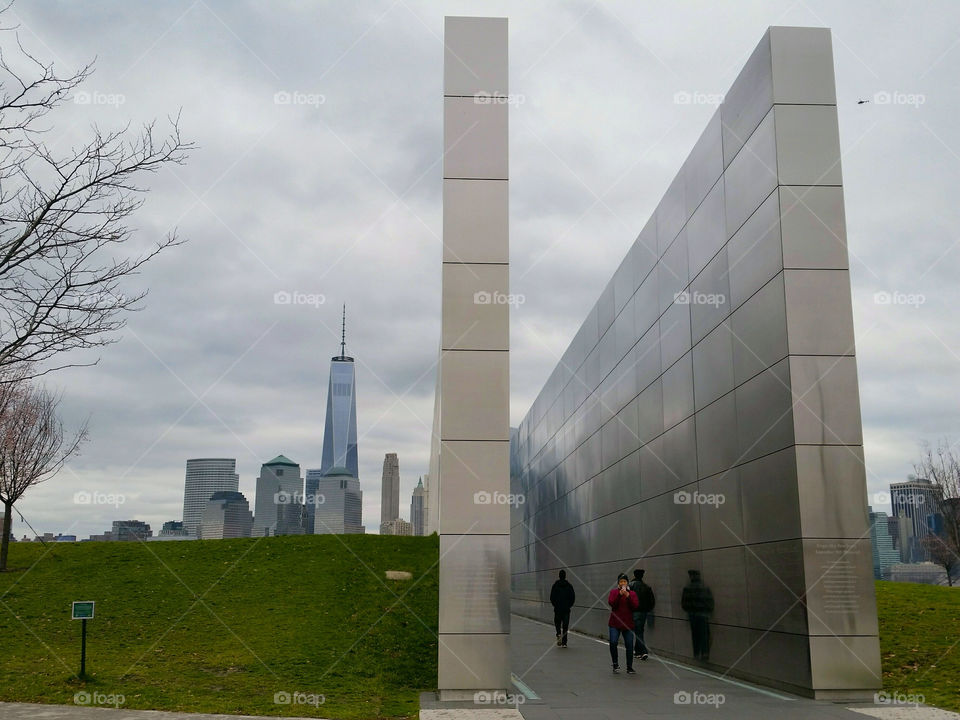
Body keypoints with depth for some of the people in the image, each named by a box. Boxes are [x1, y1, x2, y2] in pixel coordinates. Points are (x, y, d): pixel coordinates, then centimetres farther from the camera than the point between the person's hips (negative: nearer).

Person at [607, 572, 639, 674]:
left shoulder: (632, 593, 6)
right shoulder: (614, 592, 4)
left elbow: (636, 605, -8)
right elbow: (611, 603, -12)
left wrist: (628, 596, -18)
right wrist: (619, 594, -21)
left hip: (628, 623, 1)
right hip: (615, 623, -1)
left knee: (629, 645, 0)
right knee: (613, 642, -15)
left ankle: (629, 667, 13)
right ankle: (615, 664, 5)